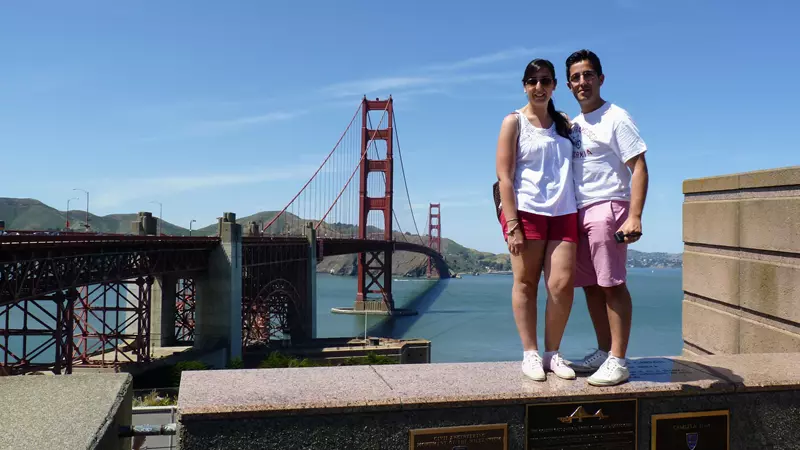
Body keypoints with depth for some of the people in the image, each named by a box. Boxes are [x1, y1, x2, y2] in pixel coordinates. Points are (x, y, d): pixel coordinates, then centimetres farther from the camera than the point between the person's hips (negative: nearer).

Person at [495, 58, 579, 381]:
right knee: (525, 283, 1)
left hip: (563, 212, 4)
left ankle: (552, 353, 11)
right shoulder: (514, 122, 3)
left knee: (562, 285, -4)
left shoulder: (563, 124, 17)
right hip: (526, 210, -3)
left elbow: (573, 168, 18)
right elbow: (504, 177, -4)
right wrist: (512, 224, -12)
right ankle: (530, 354, 10)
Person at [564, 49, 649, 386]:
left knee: (612, 284, -8)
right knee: (591, 285, 9)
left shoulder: (616, 118, -5)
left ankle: (618, 361, -3)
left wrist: (635, 217, -21)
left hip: (607, 207, -7)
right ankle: (604, 352, 19)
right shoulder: (574, 124, 18)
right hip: (578, 211, 8)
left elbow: (639, 169, -11)